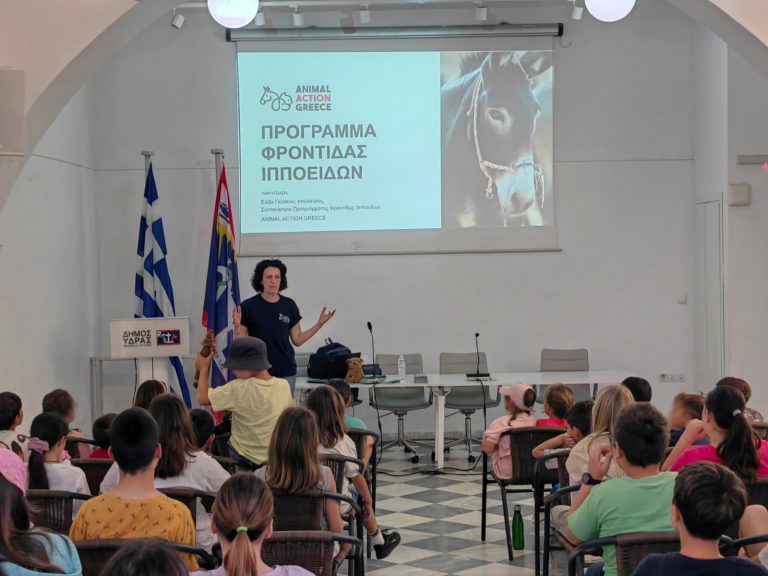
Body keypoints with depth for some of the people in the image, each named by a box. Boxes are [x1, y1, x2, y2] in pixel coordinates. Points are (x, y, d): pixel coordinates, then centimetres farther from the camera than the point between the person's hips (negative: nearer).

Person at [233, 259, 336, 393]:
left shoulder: (289, 305, 5)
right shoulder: (248, 306, -4)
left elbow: (297, 340, 10)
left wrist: (319, 324, 2)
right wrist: (237, 325, -21)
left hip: (286, 372, 3)